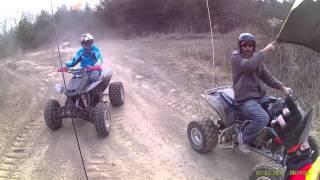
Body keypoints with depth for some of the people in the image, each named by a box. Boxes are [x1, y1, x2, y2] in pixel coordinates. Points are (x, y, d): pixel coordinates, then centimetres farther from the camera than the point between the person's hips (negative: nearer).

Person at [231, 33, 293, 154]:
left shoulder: (257, 58, 14)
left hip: (261, 96, 8)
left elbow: (267, 77, 10)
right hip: (245, 99, -7)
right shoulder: (235, 57, -7)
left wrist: (282, 87, -4)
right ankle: (243, 137, -4)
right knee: (263, 118, -29)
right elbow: (249, 66, -29)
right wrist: (265, 51, -28)